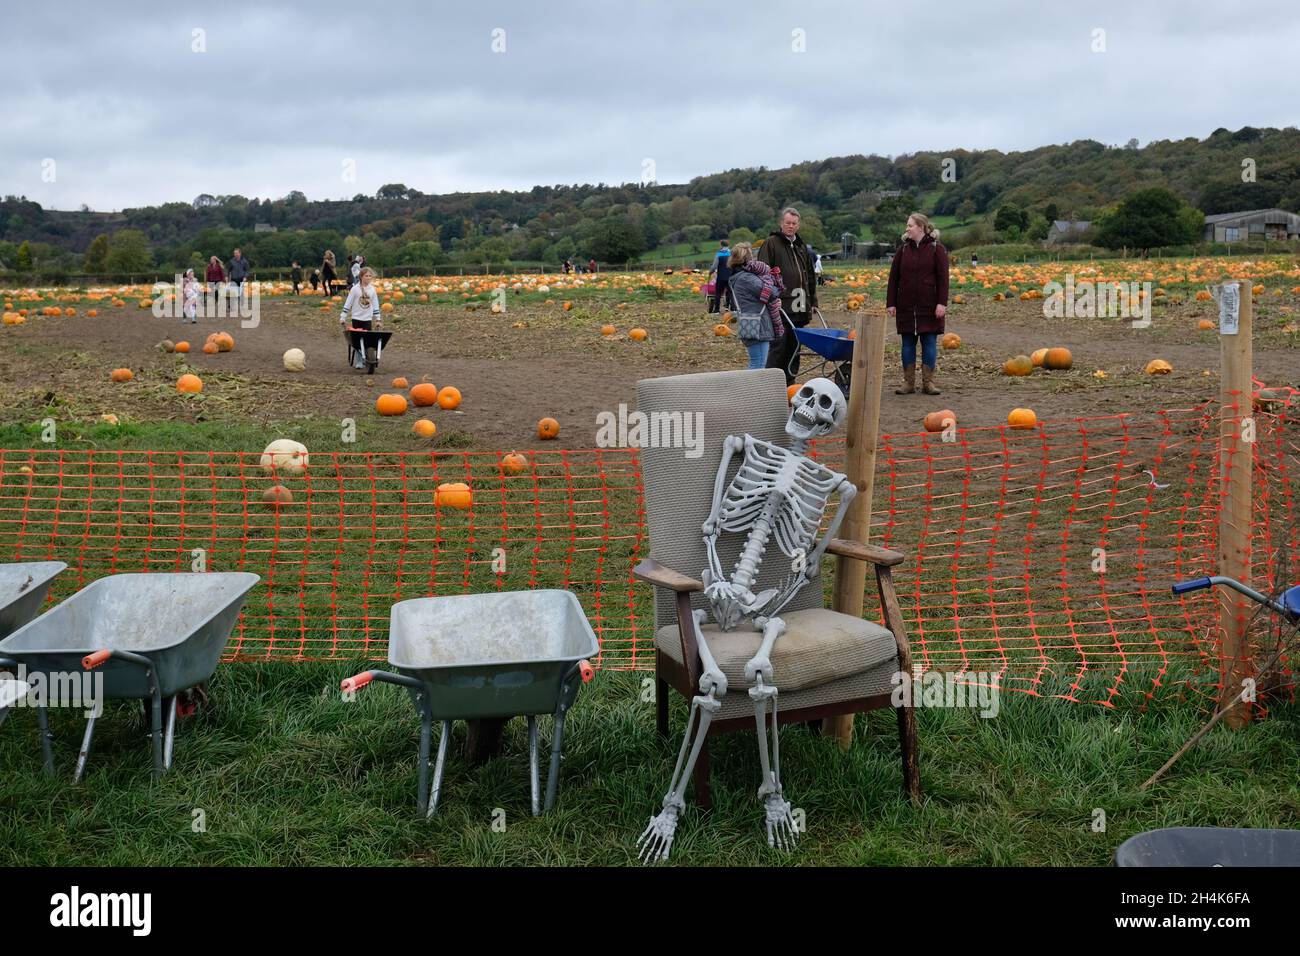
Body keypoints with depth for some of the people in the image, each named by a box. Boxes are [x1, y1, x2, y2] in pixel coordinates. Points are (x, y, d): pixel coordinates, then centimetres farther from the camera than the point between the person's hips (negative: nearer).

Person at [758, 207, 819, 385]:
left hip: (799, 308, 7)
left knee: (794, 346, 10)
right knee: (778, 346, -8)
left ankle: (790, 383, 16)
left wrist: (813, 301, 20)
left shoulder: (801, 246, 20)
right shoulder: (771, 243, -2)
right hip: (781, 306, -7)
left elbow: (810, 276, 26)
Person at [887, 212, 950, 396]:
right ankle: (908, 382, 11)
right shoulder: (903, 250, 8)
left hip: (929, 305, -3)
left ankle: (928, 382, 8)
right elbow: (893, 278, 8)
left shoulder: (936, 249, -1)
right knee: (908, 344, 5)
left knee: (929, 343, 1)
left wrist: (942, 303, -12)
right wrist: (890, 303, 2)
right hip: (906, 305, 3)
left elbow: (943, 277, -5)